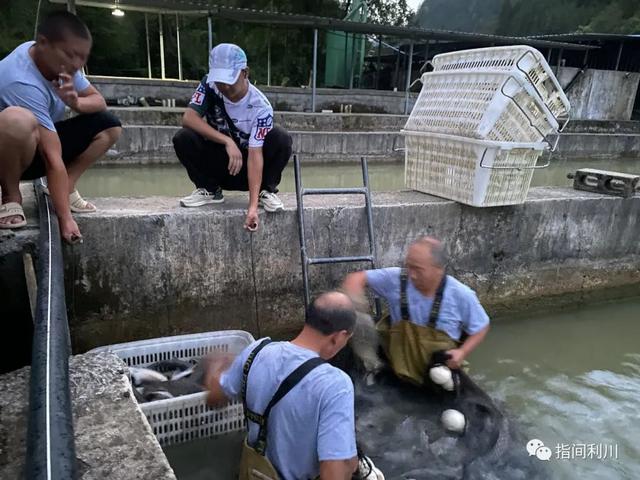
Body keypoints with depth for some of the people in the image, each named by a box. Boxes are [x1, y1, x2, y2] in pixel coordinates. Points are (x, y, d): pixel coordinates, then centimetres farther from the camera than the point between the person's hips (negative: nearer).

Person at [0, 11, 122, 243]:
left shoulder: (56, 59, -10)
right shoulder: (23, 83, -33)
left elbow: (99, 101, -3)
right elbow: (53, 159, -36)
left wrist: (75, 102, -27)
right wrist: (65, 218, -33)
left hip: (39, 142, 8)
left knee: (108, 126, -6)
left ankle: (66, 188, -3)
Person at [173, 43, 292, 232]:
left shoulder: (260, 107, -24)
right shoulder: (209, 85, -14)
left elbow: (255, 154, -30)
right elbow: (188, 118, -24)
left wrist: (253, 206, -38)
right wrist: (227, 141, -35)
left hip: (247, 167, -2)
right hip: (217, 163, 2)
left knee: (281, 139, -29)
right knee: (183, 139, -25)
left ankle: (266, 190, -5)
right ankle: (209, 189, -2)